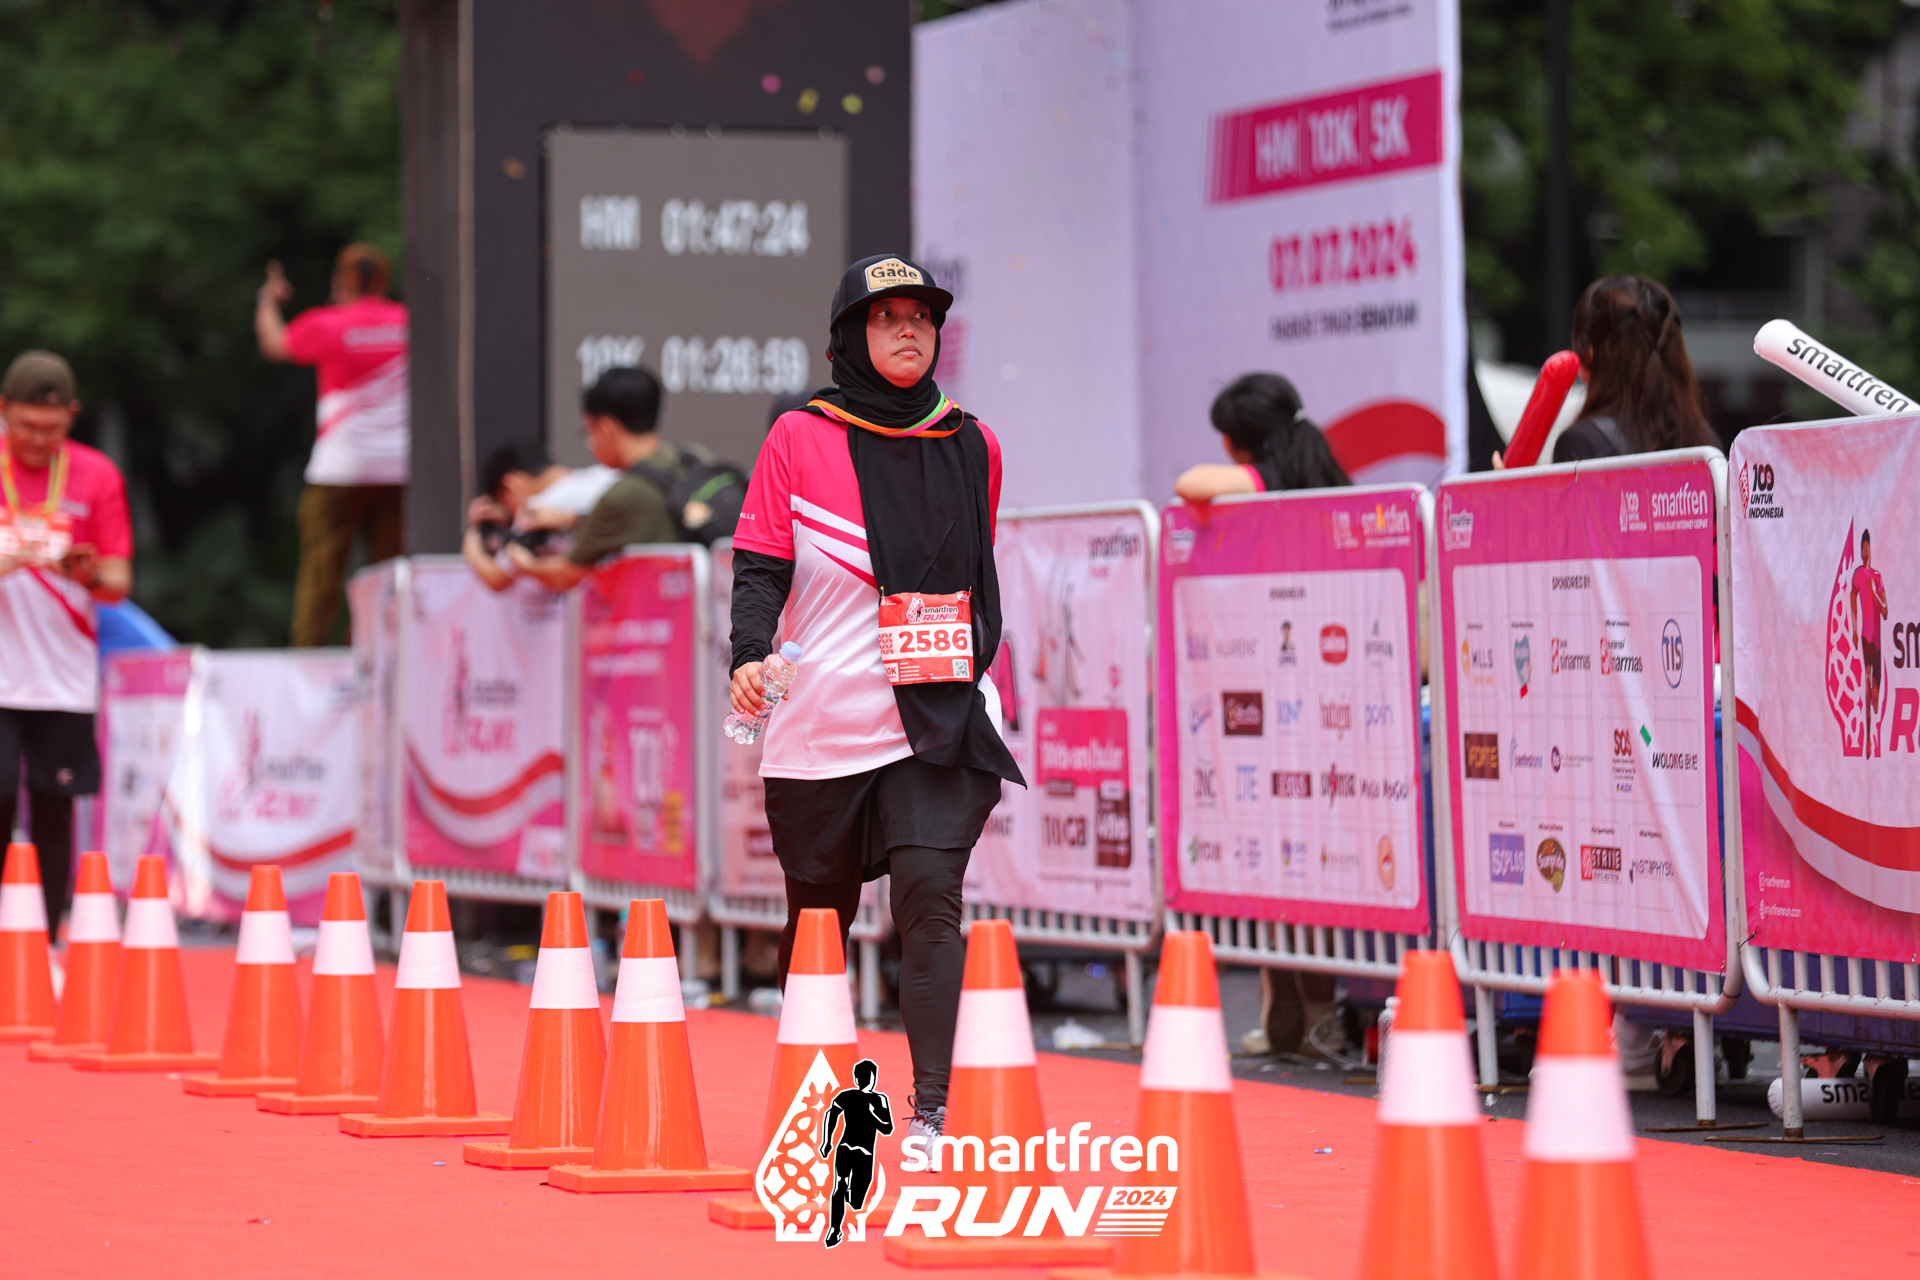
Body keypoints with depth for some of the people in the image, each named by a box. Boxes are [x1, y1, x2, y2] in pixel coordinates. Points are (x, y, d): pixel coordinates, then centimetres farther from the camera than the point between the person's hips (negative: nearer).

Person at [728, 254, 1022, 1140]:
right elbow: (761, 567, -4)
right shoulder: (800, 438, 0)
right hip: (821, 726, -1)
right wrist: (750, 657, -21)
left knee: (928, 890, -18)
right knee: (818, 917, 9)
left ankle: (931, 1109, -20)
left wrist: (977, 670, 21)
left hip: (939, 717, 1)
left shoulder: (971, 447, 10)